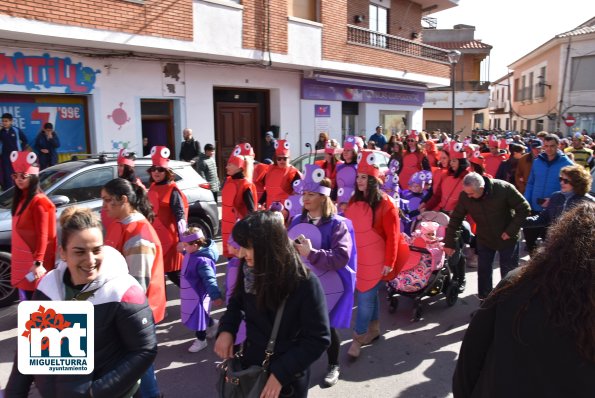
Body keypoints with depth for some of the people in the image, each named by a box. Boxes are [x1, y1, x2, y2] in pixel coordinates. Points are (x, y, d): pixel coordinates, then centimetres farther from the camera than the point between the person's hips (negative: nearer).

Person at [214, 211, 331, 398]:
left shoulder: (305, 283, -25)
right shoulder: (249, 271, -9)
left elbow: (318, 339, -19)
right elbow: (237, 302, 10)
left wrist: (281, 373, -20)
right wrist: (226, 329, -8)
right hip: (250, 367, 5)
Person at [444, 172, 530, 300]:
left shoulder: (504, 188, -28)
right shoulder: (464, 196, -20)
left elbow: (524, 208, -17)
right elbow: (455, 219, -11)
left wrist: (511, 231, -20)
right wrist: (450, 243, -11)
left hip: (507, 238, -2)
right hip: (484, 238, 2)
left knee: (509, 272, 10)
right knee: (483, 270, 9)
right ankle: (484, 298, 28)